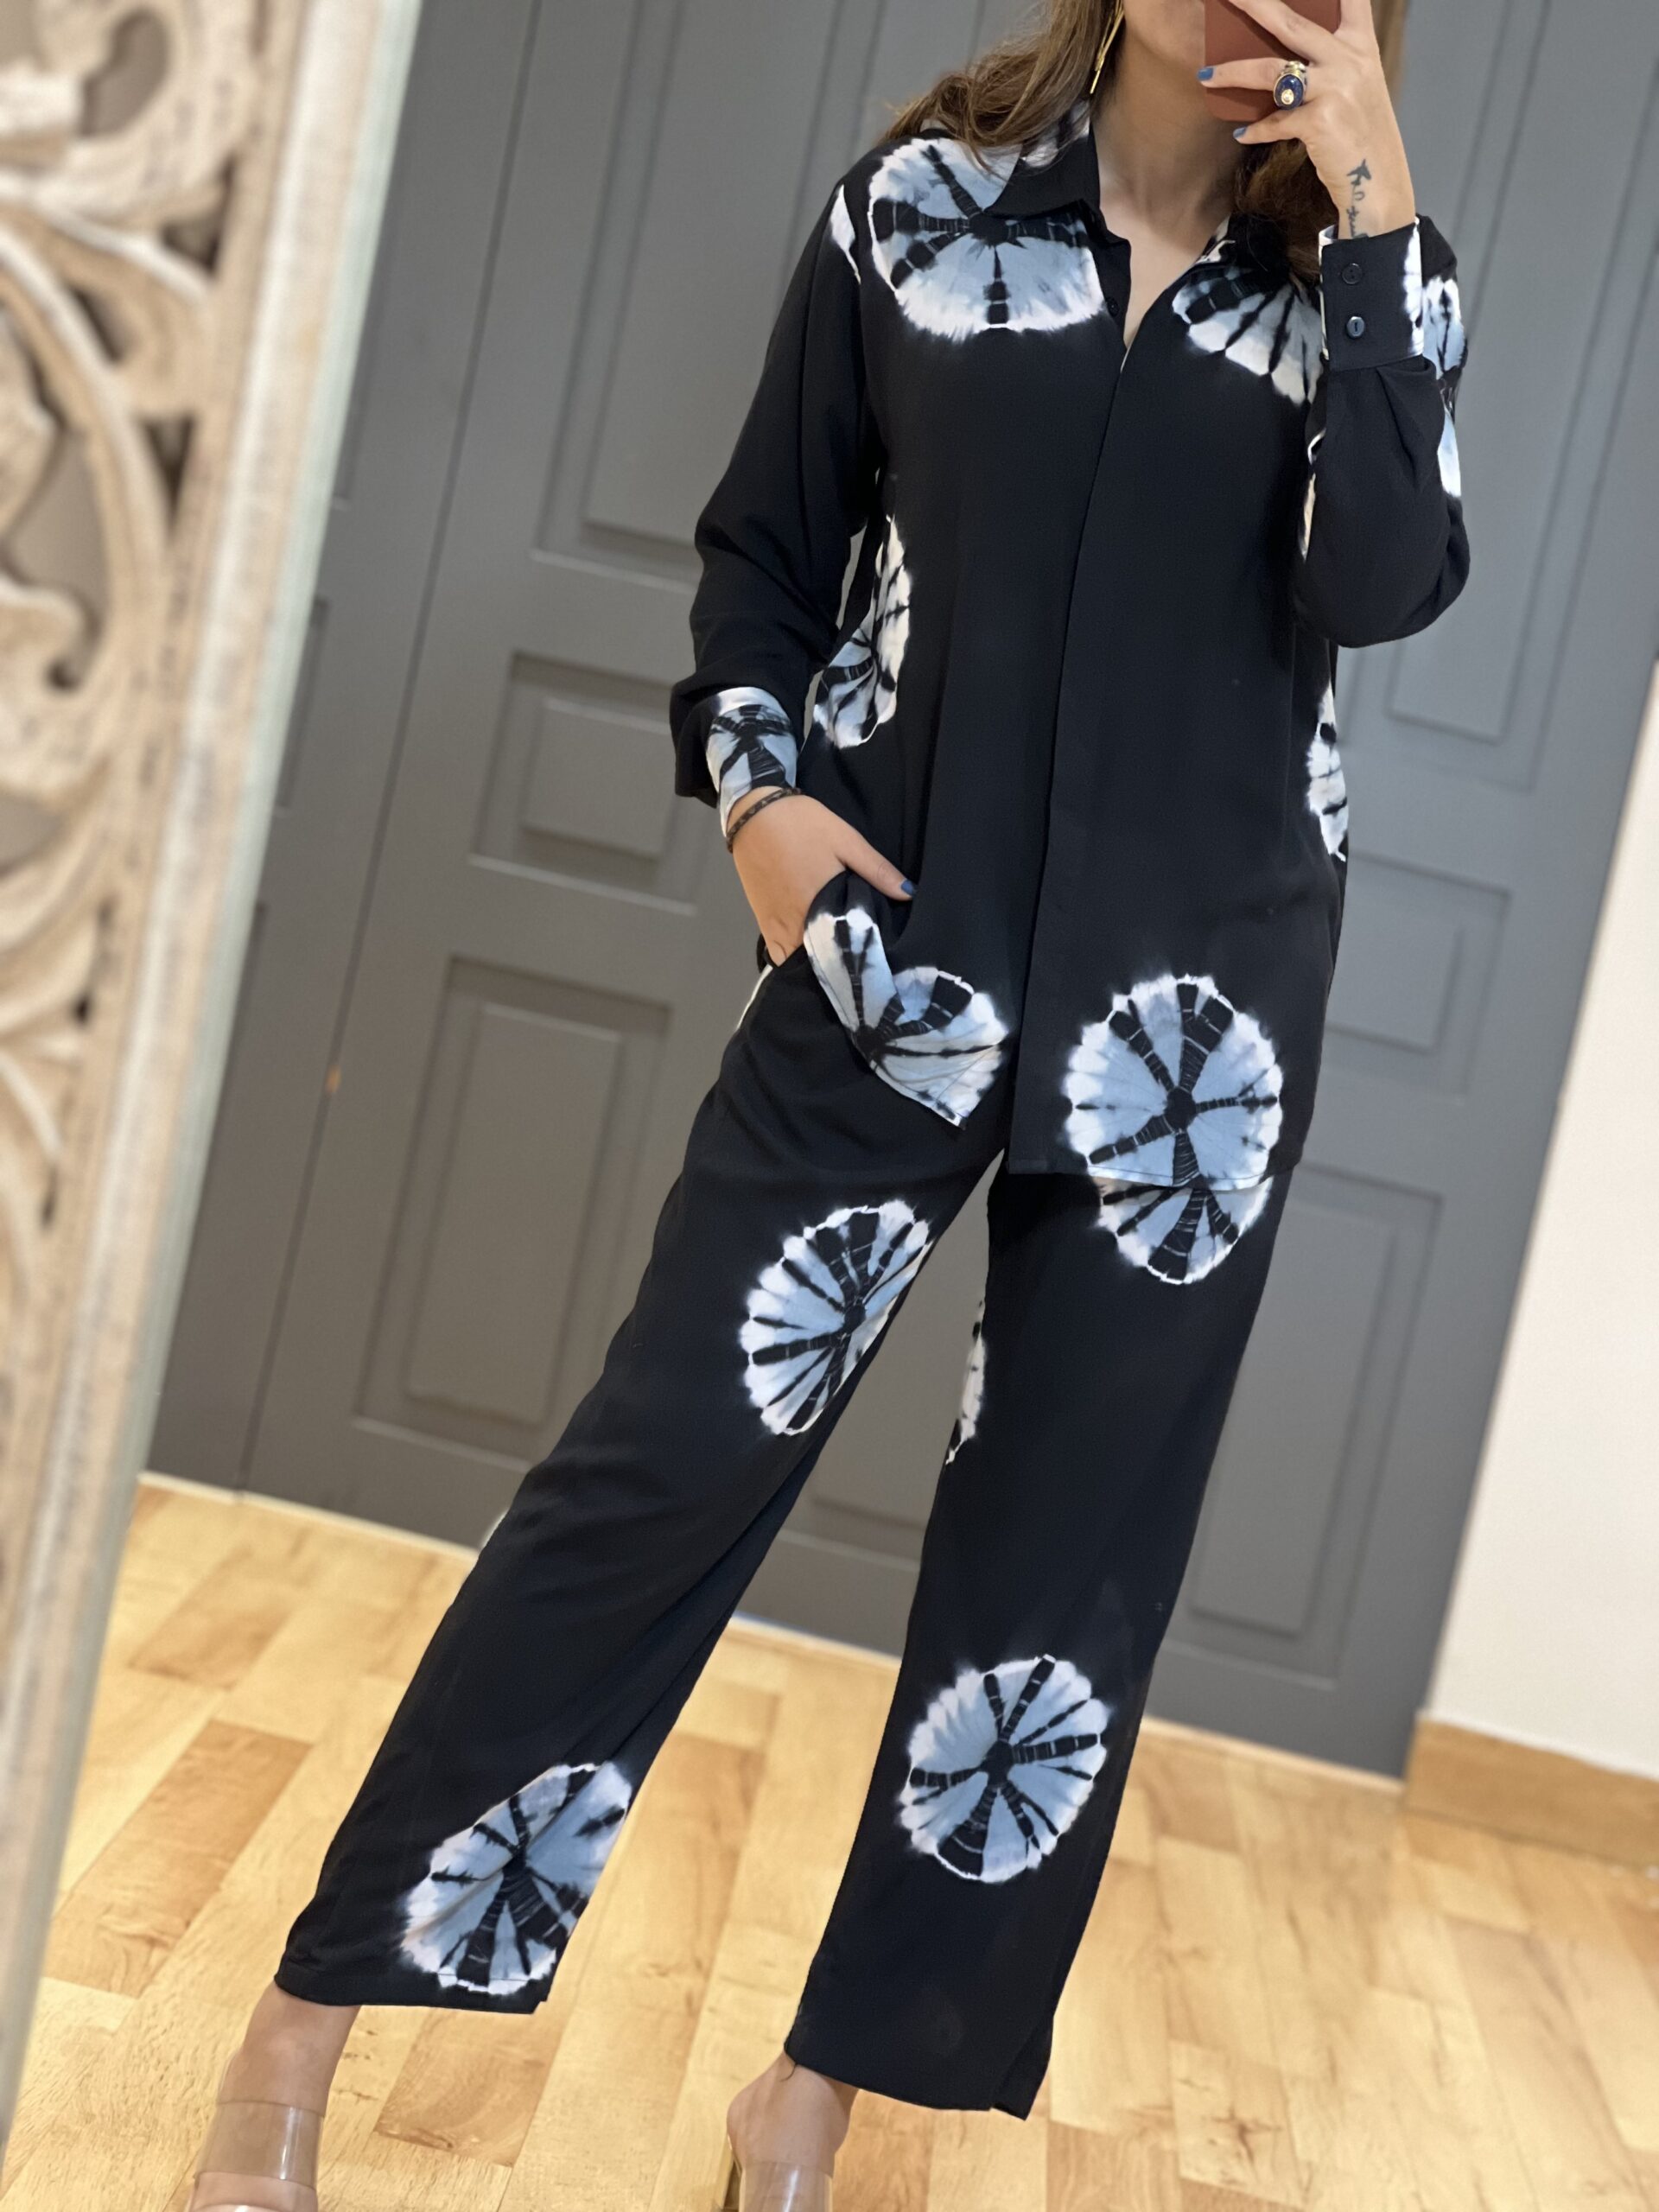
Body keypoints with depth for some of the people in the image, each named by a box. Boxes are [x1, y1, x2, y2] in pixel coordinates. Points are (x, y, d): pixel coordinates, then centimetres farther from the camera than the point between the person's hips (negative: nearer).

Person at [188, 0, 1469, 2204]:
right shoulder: (926, 196, 4)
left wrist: (1370, 206, -11)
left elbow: (1383, 583, -11)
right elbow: (764, 542, 9)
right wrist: (760, 789, -6)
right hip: (896, 938, -1)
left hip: (1198, 994, 2)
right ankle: (310, 2019, 11)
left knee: (1067, 1550, 5)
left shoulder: (1372, 273, 6)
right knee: (672, 1451, -4)